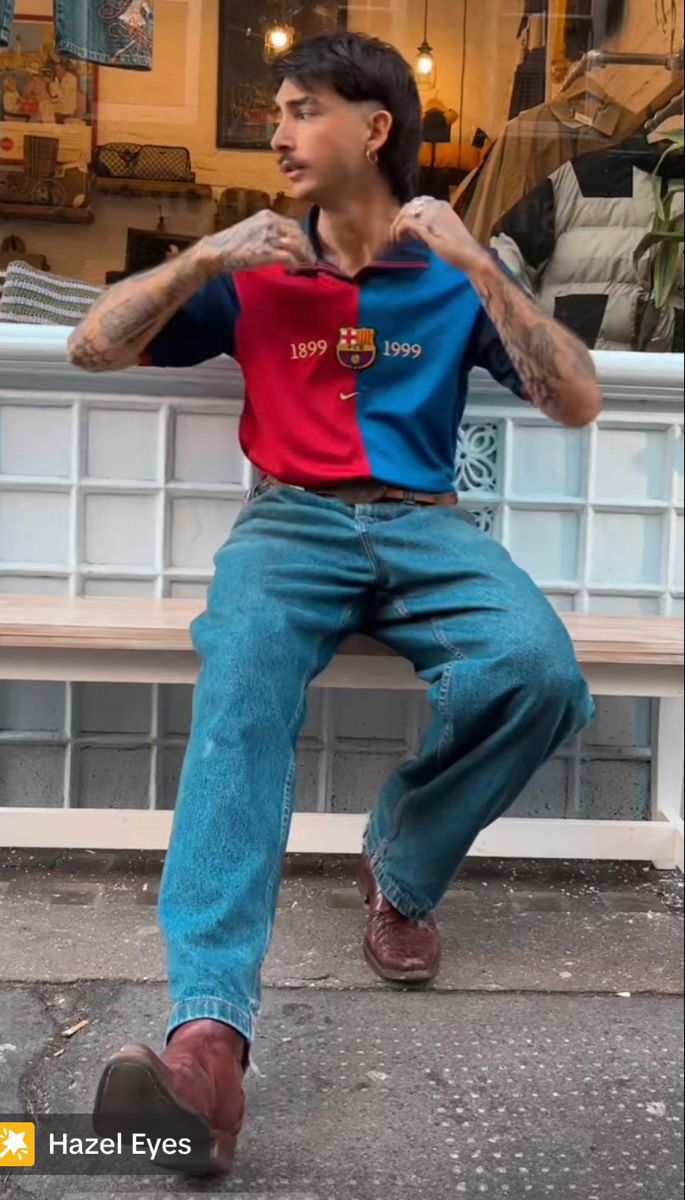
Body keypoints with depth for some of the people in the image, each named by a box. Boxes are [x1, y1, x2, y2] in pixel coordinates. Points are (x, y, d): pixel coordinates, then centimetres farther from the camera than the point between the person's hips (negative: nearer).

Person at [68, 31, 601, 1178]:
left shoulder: (455, 272, 13)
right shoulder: (256, 271, 15)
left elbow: (578, 404, 2)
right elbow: (93, 345, 12)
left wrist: (474, 264, -7)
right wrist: (207, 253, -1)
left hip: (425, 524, 1)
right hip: (292, 520, 0)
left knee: (539, 675, -31)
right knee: (242, 689, -35)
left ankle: (401, 867, -5)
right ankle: (207, 1030, -46)